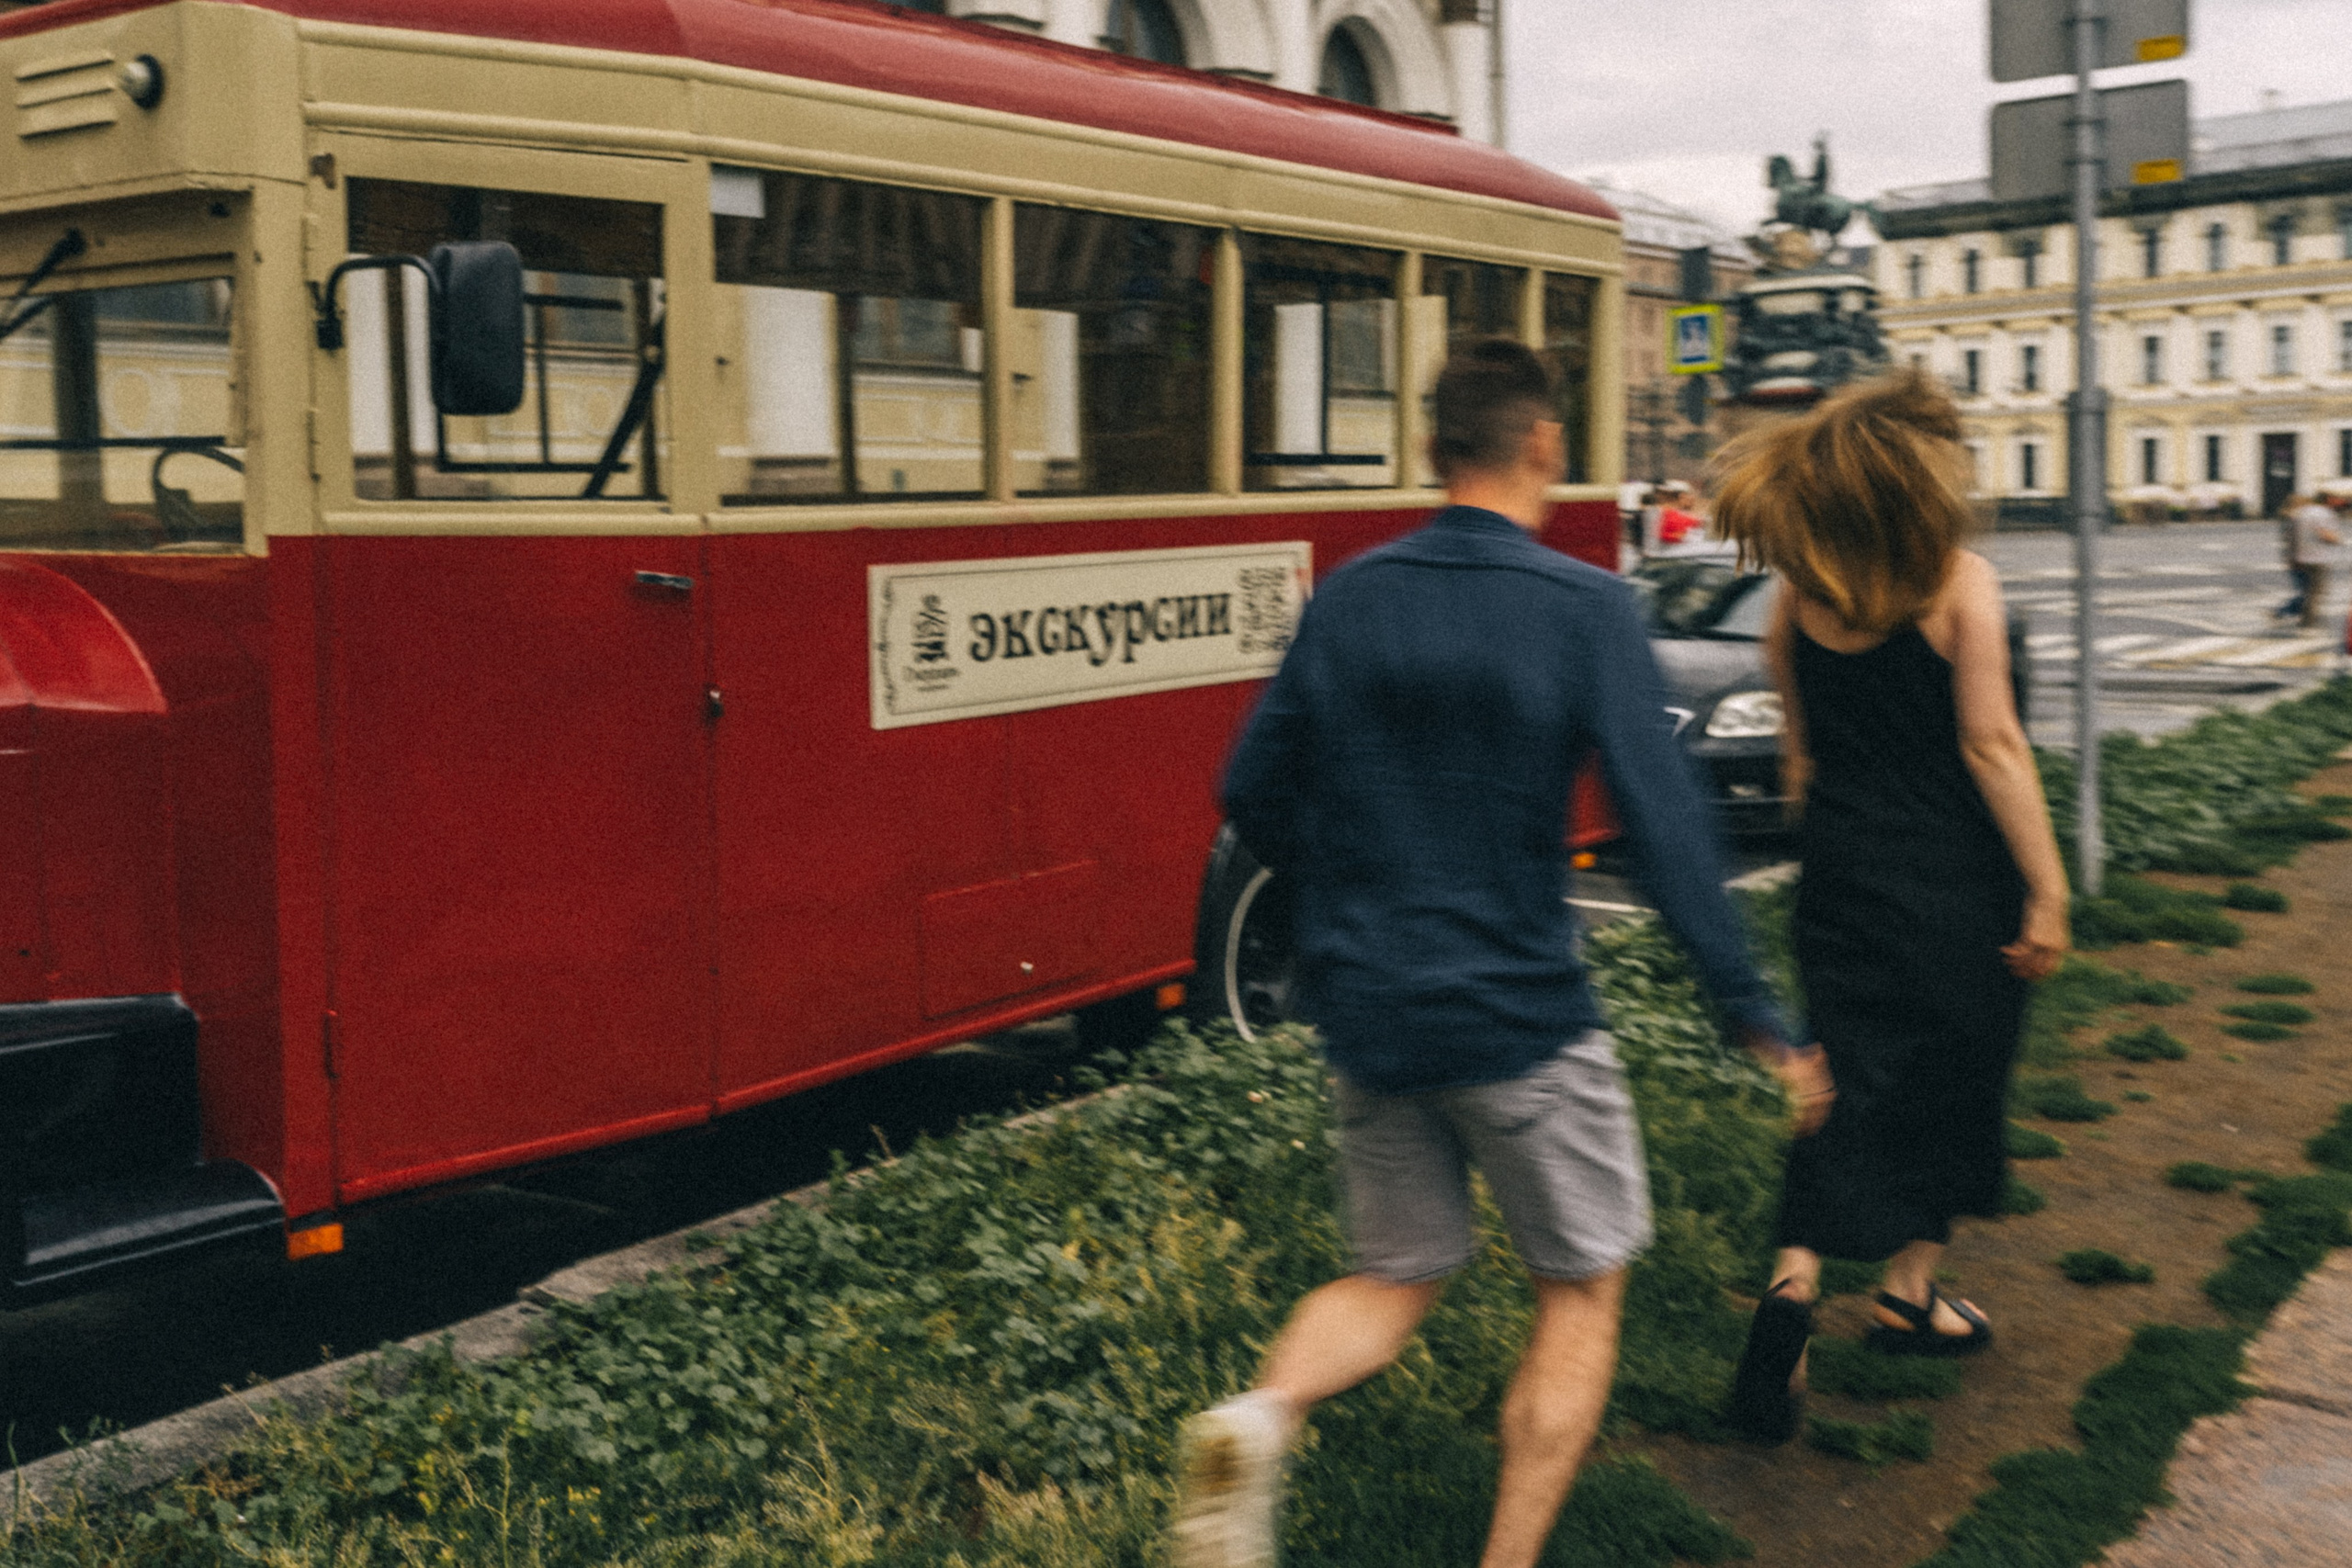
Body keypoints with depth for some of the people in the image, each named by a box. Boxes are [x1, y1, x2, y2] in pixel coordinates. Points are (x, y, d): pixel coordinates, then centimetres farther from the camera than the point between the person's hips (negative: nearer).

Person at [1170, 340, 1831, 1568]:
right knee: (1582, 1289, 15)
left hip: (1363, 1008, 5)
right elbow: (1662, 821, -16)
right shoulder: (1583, 606, -11)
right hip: (1518, 1014, -5)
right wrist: (1755, 1021, -11)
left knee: (1395, 1277, 20)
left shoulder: (1346, 599, 3)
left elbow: (1254, 792, 8)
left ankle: (1262, 1413, -8)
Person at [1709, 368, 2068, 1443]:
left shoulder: (1799, 594, 1)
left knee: (1846, 1081, 9)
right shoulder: (1959, 581, -13)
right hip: (1953, 873, -3)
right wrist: (2046, 888, -10)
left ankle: (1796, 1277, -7)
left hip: (1843, 872, 4)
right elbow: (1991, 745, -15)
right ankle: (1911, 1290, 27)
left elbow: (1797, 748, 7)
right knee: (1944, 1074, 14)